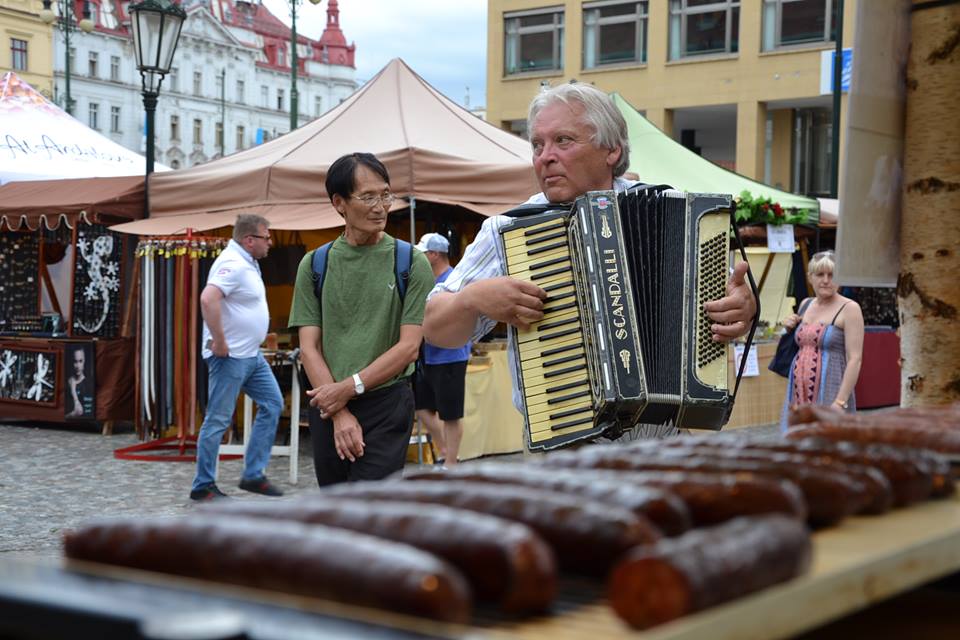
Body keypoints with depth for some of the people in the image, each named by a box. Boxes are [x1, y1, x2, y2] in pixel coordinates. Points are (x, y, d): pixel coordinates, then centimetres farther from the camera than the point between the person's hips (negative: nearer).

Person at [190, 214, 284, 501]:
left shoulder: (247, 262, 13)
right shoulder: (233, 264, -19)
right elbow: (208, 299, -33)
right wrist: (219, 342, -27)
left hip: (251, 355, 10)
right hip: (231, 357, -10)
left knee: (272, 404, 11)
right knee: (218, 420, -2)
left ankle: (253, 475, 15)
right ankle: (203, 486, 8)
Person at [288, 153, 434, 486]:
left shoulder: (411, 263, -1)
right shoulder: (314, 265, 6)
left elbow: (409, 346, -7)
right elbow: (309, 348, 1)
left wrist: (348, 387, -13)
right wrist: (339, 413, -10)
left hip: (387, 407, -3)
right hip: (327, 409, 4)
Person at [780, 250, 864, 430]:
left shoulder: (849, 308, -6)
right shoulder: (806, 304, 14)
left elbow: (855, 359, -11)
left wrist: (841, 401, -18)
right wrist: (789, 329, 8)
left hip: (829, 394, -6)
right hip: (799, 393, 6)